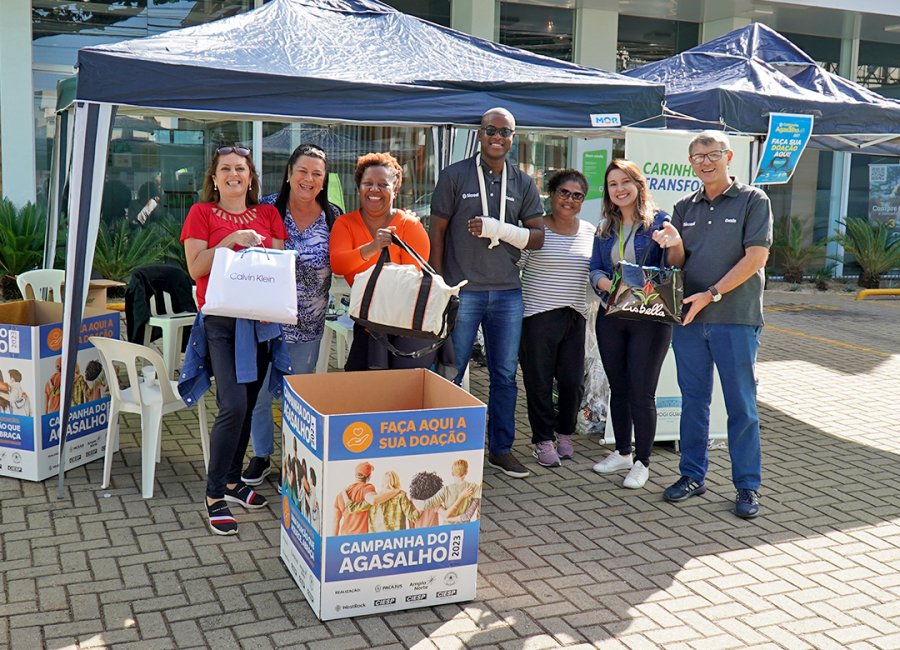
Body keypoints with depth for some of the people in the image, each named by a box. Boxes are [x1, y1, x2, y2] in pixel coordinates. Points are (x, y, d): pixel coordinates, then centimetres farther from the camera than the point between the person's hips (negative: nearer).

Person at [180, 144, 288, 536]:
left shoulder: (268, 215, 12)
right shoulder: (202, 213, 3)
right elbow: (196, 268, -6)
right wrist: (231, 240, -17)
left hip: (259, 321, 4)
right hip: (220, 321, -4)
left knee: (247, 405, 10)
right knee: (233, 406, -14)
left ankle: (233, 481, 26)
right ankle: (214, 495, -1)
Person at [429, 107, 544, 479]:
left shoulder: (523, 183, 9)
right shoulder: (455, 176, 0)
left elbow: (538, 237, 4)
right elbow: (437, 231, 0)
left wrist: (499, 229, -13)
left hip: (507, 293, 3)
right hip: (462, 291, -3)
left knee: (505, 375, 10)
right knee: (450, 374, 2)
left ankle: (501, 449, 23)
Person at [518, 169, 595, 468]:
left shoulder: (590, 233, 10)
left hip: (574, 317, 4)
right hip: (538, 316, -3)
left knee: (573, 382, 3)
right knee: (539, 382, 3)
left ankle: (564, 433, 28)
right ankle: (543, 440, 20)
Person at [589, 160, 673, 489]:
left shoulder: (659, 222, -4)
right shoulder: (605, 229, 12)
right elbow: (595, 270, 6)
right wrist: (609, 284, -16)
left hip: (649, 318, -5)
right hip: (611, 317, 5)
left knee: (641, 392, -2)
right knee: (618, 389, 14)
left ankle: (642, 462, 11)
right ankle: (622, 452, 29)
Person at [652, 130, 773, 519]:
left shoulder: (753, 201, -1)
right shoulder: (685, 208, 14)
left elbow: (755, 257, -9)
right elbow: (677, 264, 14)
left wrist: (711, 295, -15)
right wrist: (674, 245, -10)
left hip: (736, 319, -4)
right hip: (689, 318, 5)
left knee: (741, 406, 1)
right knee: (693, 401, 11)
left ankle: (747, 486, 11)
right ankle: (692, 476, 22)